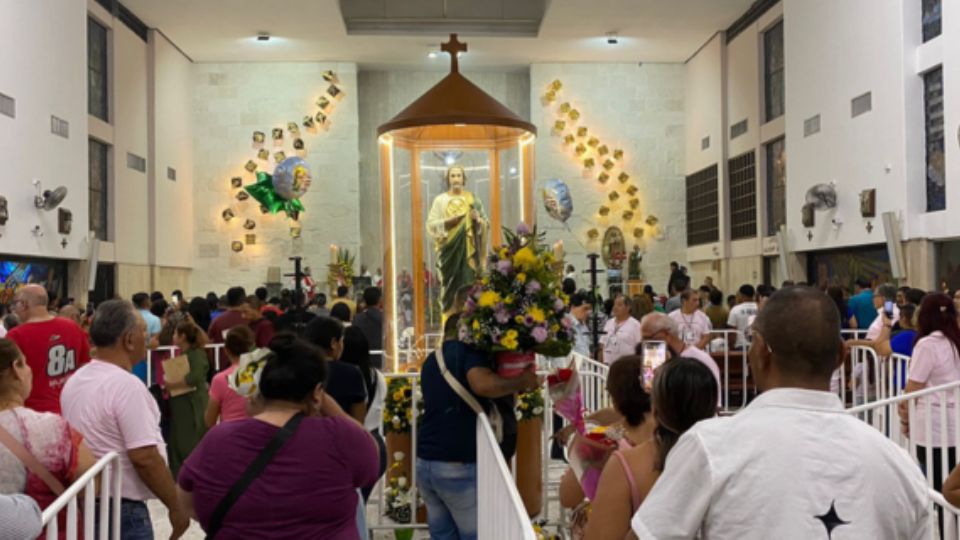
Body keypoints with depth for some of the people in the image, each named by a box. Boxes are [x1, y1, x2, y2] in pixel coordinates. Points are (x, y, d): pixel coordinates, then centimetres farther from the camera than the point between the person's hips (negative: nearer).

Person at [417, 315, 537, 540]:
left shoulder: (431, 360, 17)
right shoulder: (468, 351, -6)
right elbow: (483, 384, -26)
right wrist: (522, 382, -11)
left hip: (425, 462, 7)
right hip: (458, 465, -7)